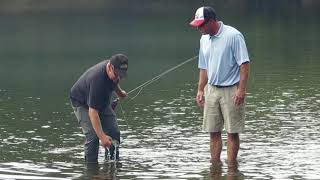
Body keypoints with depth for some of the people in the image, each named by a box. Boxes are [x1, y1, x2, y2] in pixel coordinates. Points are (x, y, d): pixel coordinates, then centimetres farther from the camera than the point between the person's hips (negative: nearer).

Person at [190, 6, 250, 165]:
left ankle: (231, 165, 3)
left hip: (231, 91, -6)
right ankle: (215, 164, 14)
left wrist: (241, 89, -20)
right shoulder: (204, 39, 9)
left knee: (232, 132, -2)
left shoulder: (233, 36, -13)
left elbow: (244, 63, -14)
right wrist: (200, 90, 14)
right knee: (213, 131, 7)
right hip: (211, 90, 7)